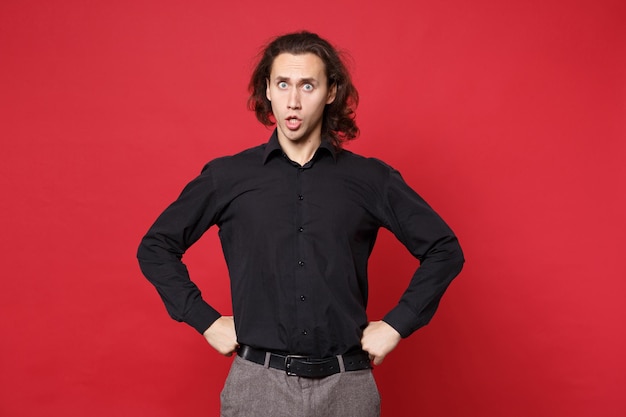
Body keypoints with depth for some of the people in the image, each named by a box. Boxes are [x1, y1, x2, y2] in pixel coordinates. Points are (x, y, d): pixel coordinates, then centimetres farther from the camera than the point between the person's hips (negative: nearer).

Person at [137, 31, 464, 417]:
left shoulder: (371, 179, 1)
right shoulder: (227, 177, 1)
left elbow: (444, 249, 7)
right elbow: (156, 247, 8)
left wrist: (397, 325, 0)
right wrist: (206, 321, 1)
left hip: (346, 386, 1)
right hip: (258, 384, 0)